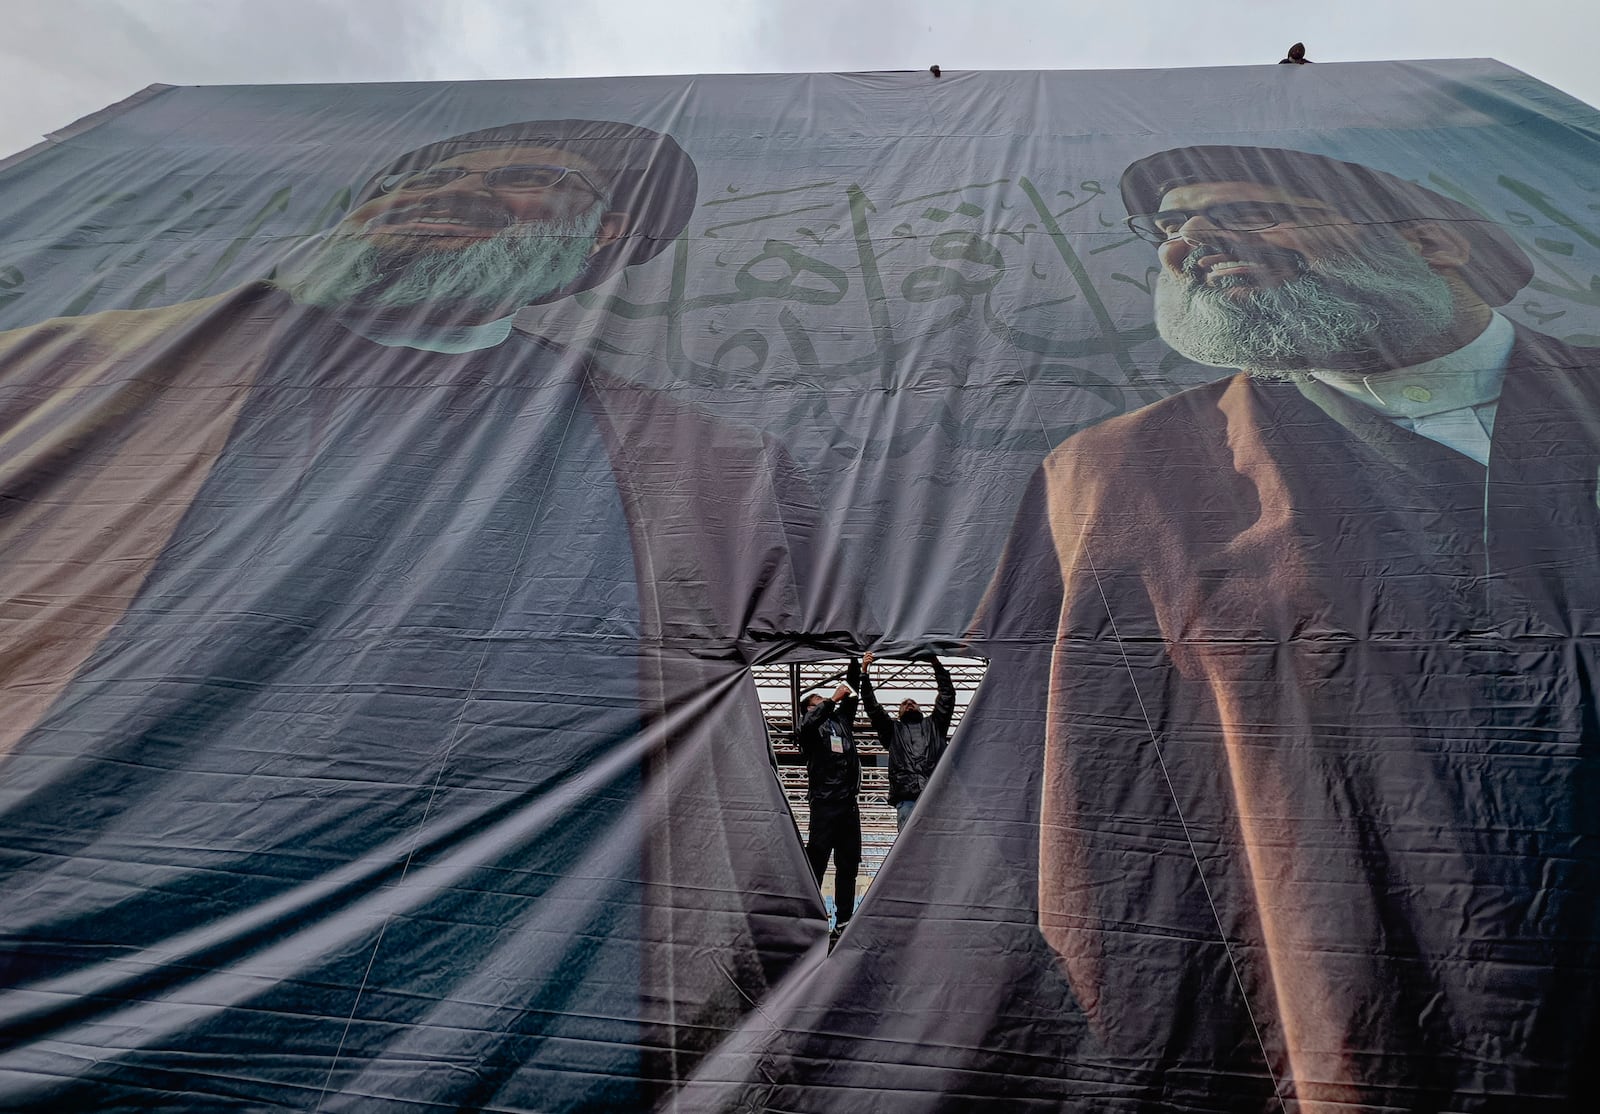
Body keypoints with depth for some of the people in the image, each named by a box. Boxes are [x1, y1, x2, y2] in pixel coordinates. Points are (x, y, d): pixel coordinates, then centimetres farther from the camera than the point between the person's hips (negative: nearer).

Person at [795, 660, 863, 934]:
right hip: (825, 803, -6)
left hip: (850, 803, 6)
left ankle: (843, 922, 14)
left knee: (848, 864, 8)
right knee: (816, 861, -6)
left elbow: (852, 691, 18)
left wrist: (855, 663, 12)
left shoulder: (841, 720, 21)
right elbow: (808, 724, -19)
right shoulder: (808, 728, 5)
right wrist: (832, 700, -19)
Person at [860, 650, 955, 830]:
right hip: (907, 800, 0)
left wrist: (936, 664, 14)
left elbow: (947, 696, 21)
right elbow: (872, 707, 15)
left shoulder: (933, 725, 28)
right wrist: (865, 674, 8)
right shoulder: (893, 729, 26)